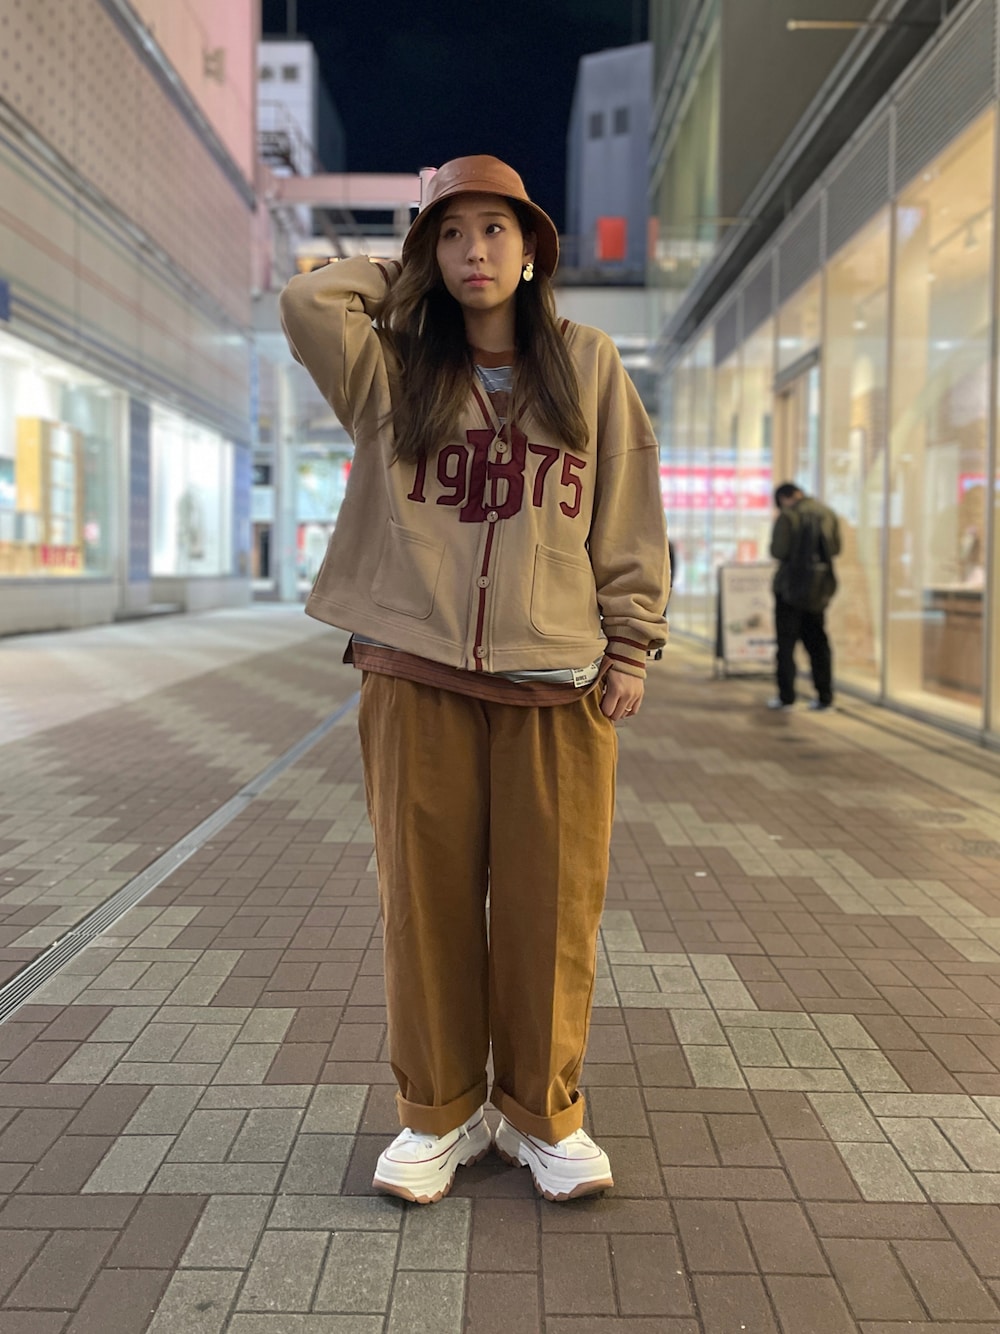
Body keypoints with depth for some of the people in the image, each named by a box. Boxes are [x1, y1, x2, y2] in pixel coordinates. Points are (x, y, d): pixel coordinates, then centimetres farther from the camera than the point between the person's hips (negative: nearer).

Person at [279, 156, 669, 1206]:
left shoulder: (587, 366, 10)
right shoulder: (391, 370, 11)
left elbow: (631, 516, 9)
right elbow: (306, 301, -5)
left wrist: (632, 643, 4)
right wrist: (403, 282, 11)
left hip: (559, 684, 0)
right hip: (417, 677, 1)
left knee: (551, 907, 4)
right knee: (426, 902, 5)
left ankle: (542, 1115, 23)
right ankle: (437, 1114, 23)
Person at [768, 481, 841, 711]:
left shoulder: (787, 516, -13)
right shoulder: (827, 514, 4)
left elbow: (778, 551, -17)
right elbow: (836, 548, 8)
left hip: (791, 585, -5)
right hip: (819, 588, 5)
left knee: (786, 641, 4)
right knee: (817, 642, 12)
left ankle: (786, 696, 3)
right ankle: (825, 696, 12)